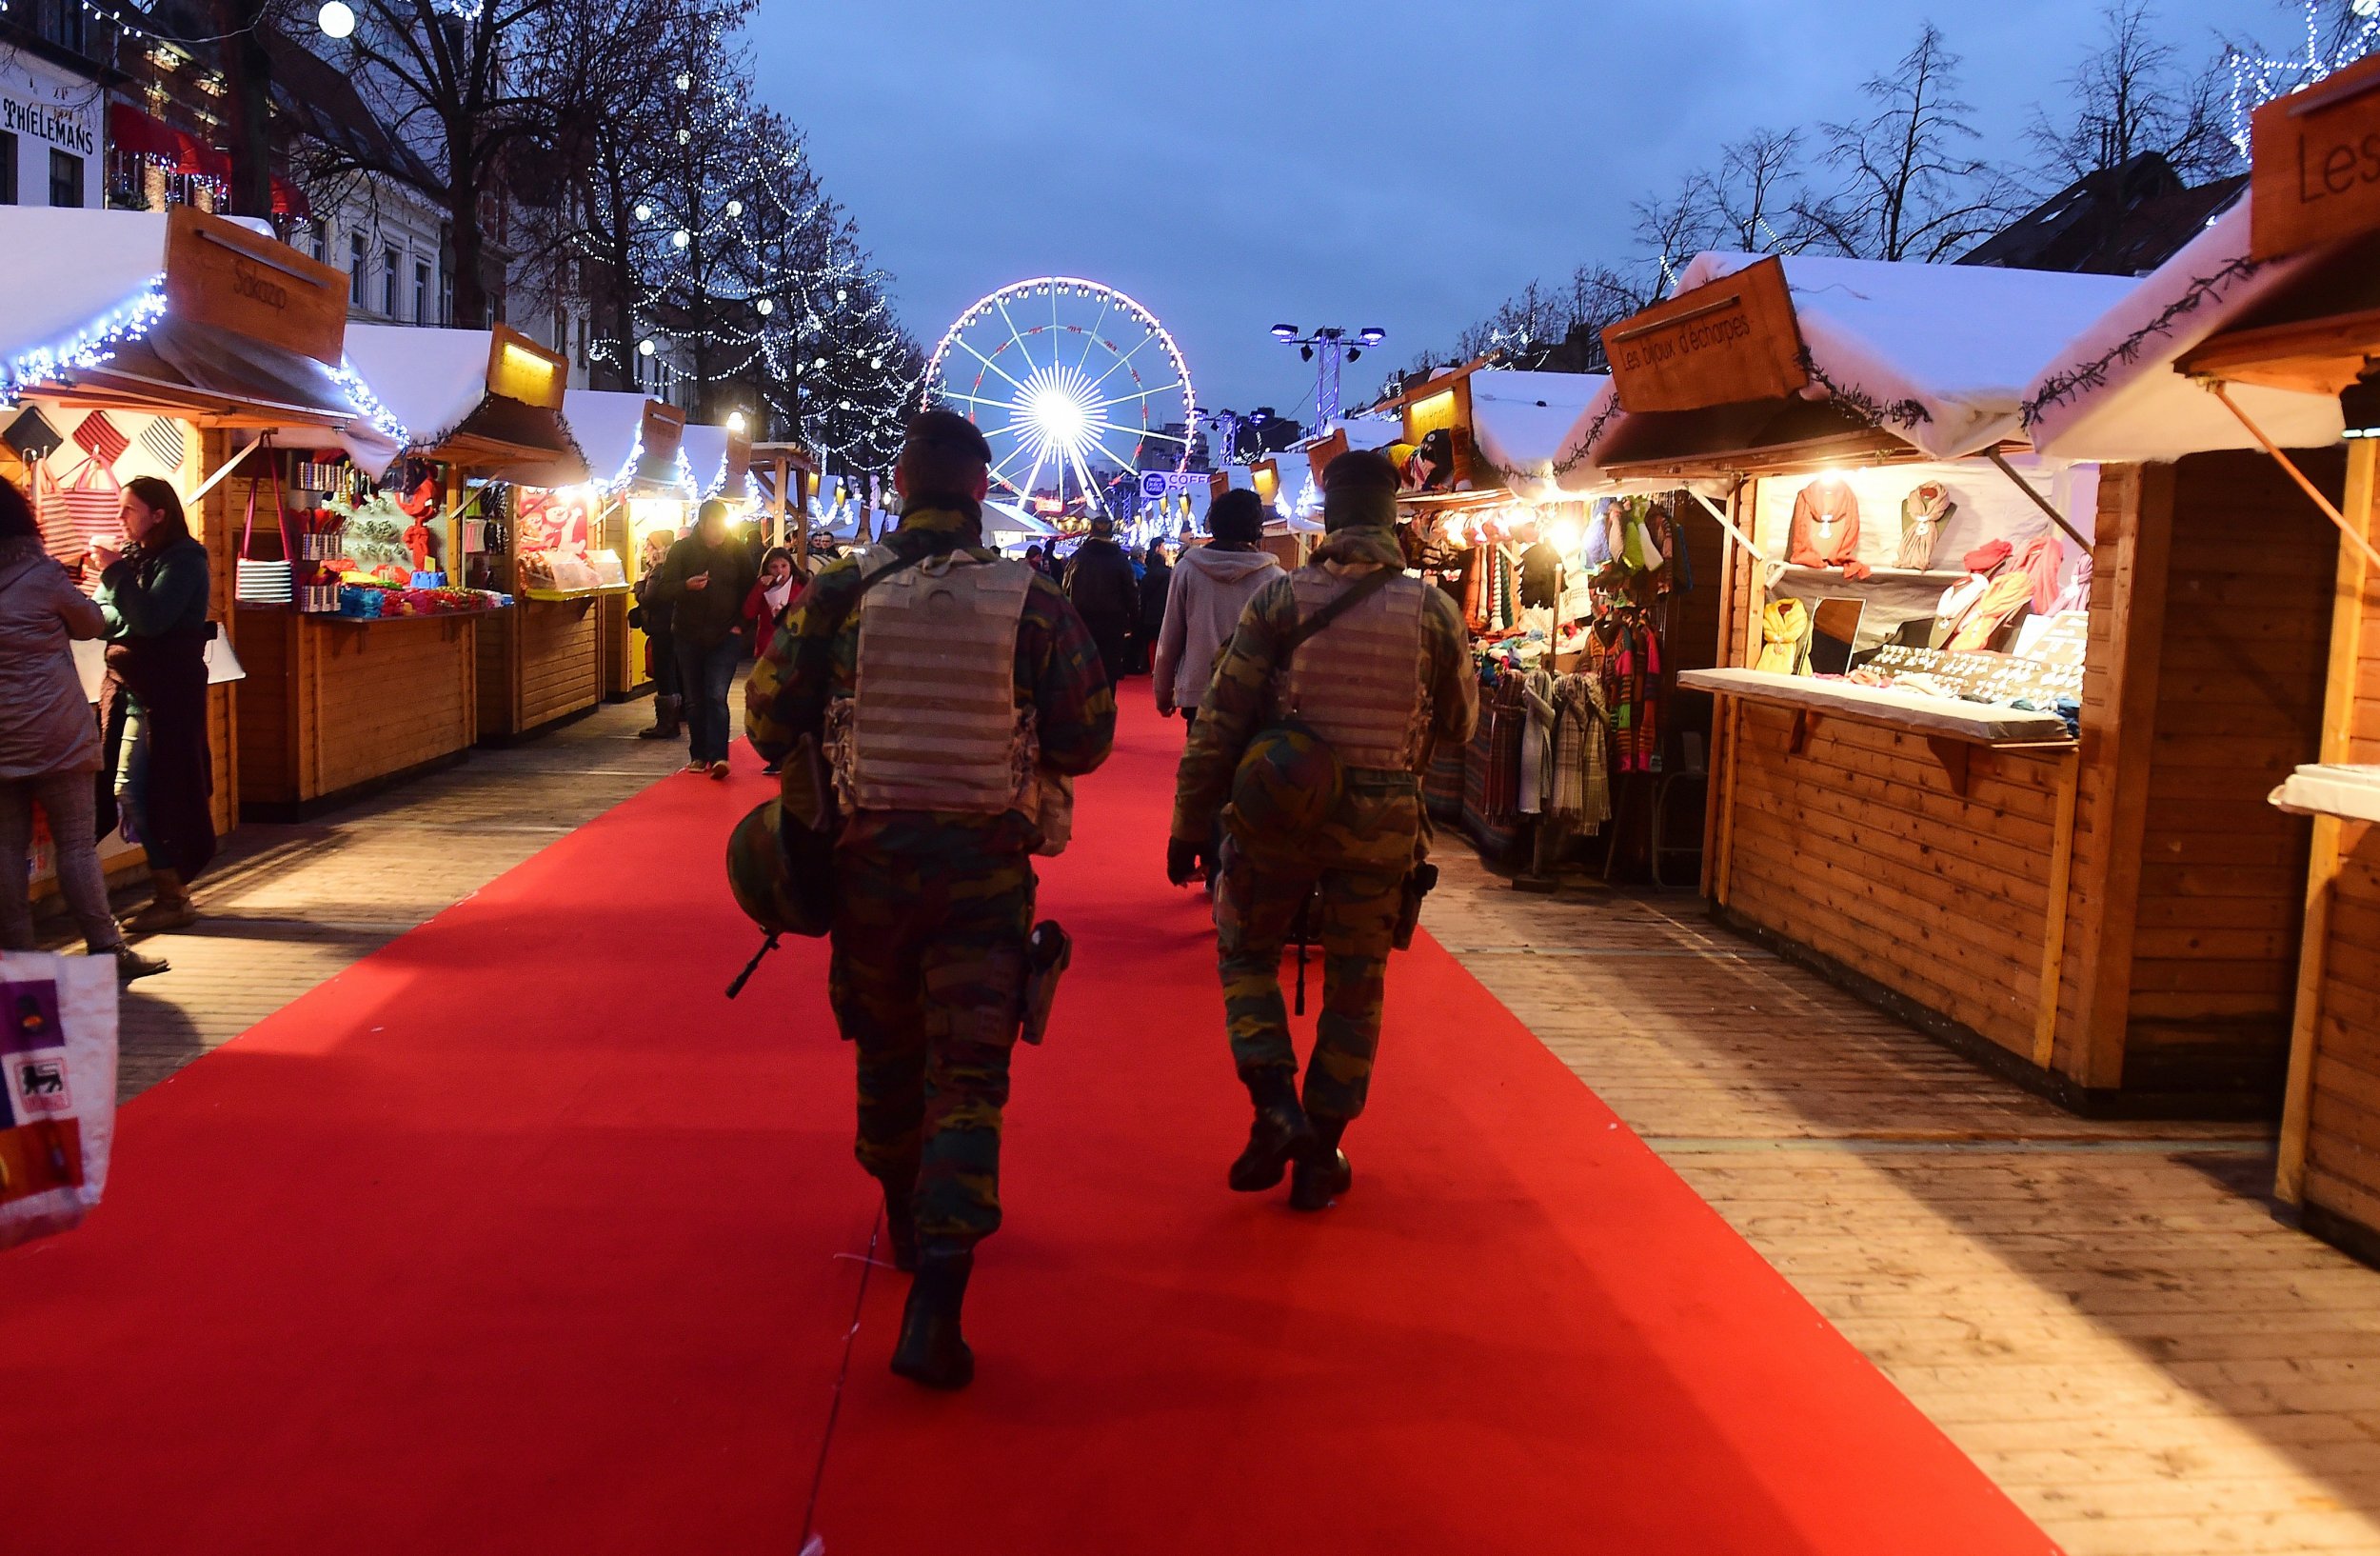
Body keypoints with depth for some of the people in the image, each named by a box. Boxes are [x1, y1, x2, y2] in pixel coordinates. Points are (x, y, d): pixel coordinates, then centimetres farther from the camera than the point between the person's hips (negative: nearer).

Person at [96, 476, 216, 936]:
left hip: (164, 691, -8)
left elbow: (151, 619, -20)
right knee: (129, 791, 7)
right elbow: (104, 618, 11)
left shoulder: (183, 559, -9)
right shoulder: (133, 554, 13)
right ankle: (169, 891, 16)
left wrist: (116, 572, -16)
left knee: (134, 790, -9)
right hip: (126, 685, 8)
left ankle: (172, 899, 0)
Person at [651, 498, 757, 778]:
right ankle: (698, 756, 18)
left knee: (716, 696, -13)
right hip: (689, 636, 2)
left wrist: (740, 624, -2)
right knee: (695, 700, 9)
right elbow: (661, 590, -7)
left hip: (725, 637, -2)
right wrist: (686, 585, -26)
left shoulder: (737, 550, 0)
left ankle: (718, 757, -19)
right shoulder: (681, 550, -2)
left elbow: (750, 590, 8)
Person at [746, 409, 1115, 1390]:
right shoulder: (1035, 605, -8)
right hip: (985, 867, -1)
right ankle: (936, 1297, -10)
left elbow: (769, 719, -2)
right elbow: (1088, 738, -3)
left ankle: (906, 1223, 41)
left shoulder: (838, 596, -7)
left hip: (869, 857, 2)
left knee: (887, 1051, 21)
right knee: (968, 1076, 0)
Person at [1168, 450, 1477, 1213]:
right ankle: (1319, 1157, 21)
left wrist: (1190, 822, 1)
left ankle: (1275, 1105, 3)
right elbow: (1460, 723, 9)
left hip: (1276, 815, -1)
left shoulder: (1282, 596, -7)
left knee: (1247, 955, 20)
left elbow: (1222, 720, -7)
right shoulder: (1432, 609, -3)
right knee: (1354, 991, 13)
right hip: (1380, 827, 1)